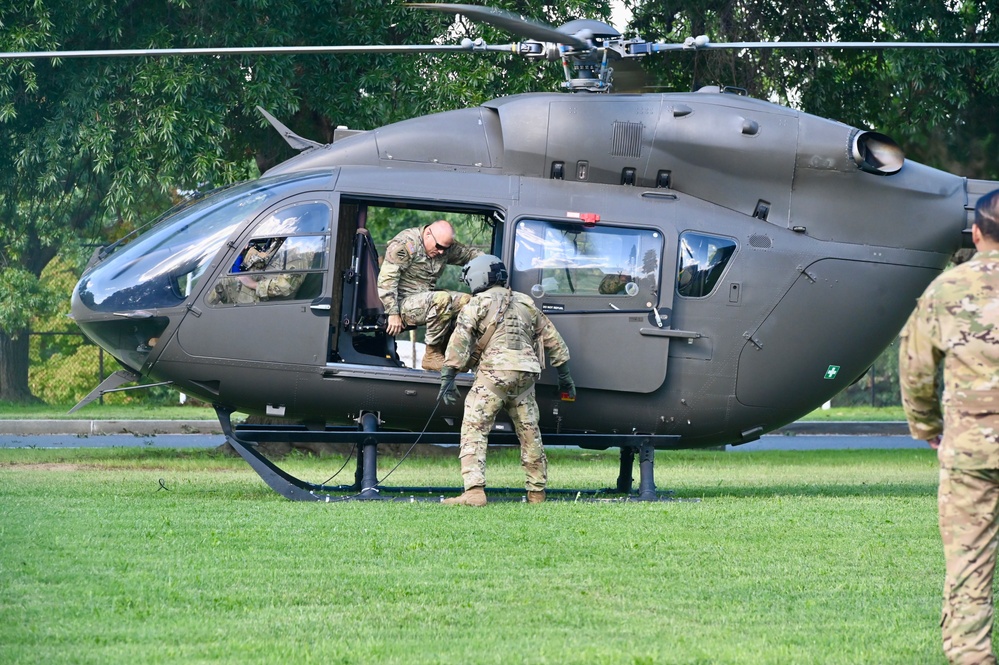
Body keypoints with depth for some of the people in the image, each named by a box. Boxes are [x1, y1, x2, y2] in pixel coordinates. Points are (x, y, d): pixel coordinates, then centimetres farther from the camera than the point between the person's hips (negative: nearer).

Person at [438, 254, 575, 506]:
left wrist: (448, 378, -9)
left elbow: (459, 341, -7)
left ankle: (474, 491, -21)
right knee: (529, 433, 16)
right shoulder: (526, 304, 21)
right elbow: (554, 341, 24)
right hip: (526, 374, 6)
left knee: (474, 429, -8)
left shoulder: (479, 303, 4)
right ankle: (537, 492, 21)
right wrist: (565, 377, 30)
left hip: (495, 372, -6)